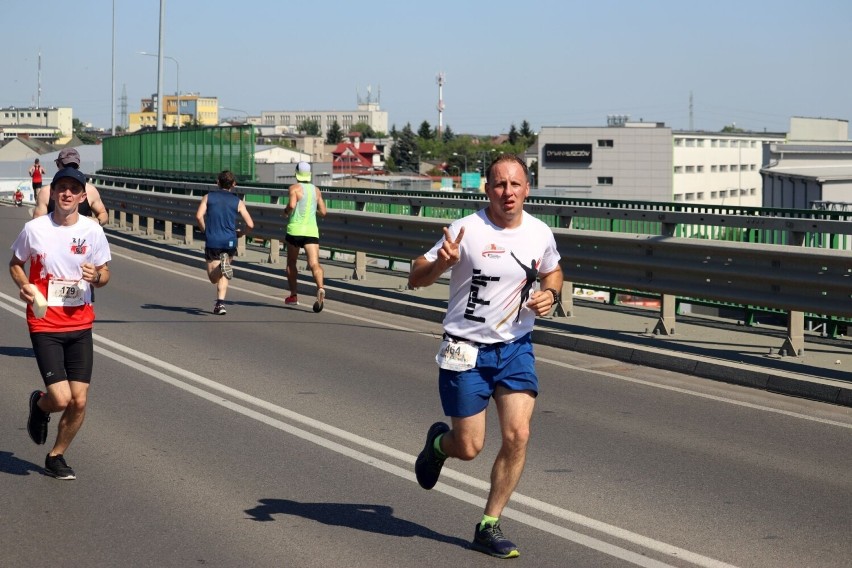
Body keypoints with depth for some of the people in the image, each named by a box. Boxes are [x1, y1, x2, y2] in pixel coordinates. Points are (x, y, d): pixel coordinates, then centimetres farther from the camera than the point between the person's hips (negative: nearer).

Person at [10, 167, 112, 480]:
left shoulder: (92, 230, 0)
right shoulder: (34, 229, -6)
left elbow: (105, 273, 10)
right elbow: (15, 263, 10)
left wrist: (96, 277, -13)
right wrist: (24, 286, -11)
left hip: (80, 325, 3)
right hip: (44, 324, -3)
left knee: (79, 401, 1)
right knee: (61, 399, -13)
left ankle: (56, 457, 25)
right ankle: (39, 404, 25)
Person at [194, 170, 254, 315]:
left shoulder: (208, 197, 7)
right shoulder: (238, 201, 5)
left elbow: (199, 216, -9)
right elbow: (250, 224, -3)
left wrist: (205, 231, 7)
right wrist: (238, 233, 16)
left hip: (212, 242, -1)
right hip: (230, 241, 1)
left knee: (213, 277, 6)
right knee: (223, 277, 16)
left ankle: (222, 265, -25)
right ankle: (220, 303, 2)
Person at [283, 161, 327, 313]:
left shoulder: (295, 188, -3)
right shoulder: (316, 190, 12)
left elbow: (292, 205, -20)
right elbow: (323, 212, 15)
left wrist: (286, 211, 2)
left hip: (295, 230, -2)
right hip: (312, 231, 2)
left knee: (291, 263, 18)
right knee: (314, 264, -12)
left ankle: (293, 295, 23)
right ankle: (320, 288, -39)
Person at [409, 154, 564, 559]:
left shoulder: (541, 234, -1)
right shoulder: (466, 230, -14)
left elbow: (553, 271, 21)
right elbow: (415, 278, -10)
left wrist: (550, 294, -2)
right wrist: (441, 263, -31)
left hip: (515, 348, 3)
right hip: (465, 351, -3)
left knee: (518, 435, -10)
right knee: (469, 448, 0)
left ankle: (489, 527, 5)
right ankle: (439, 442, 39)